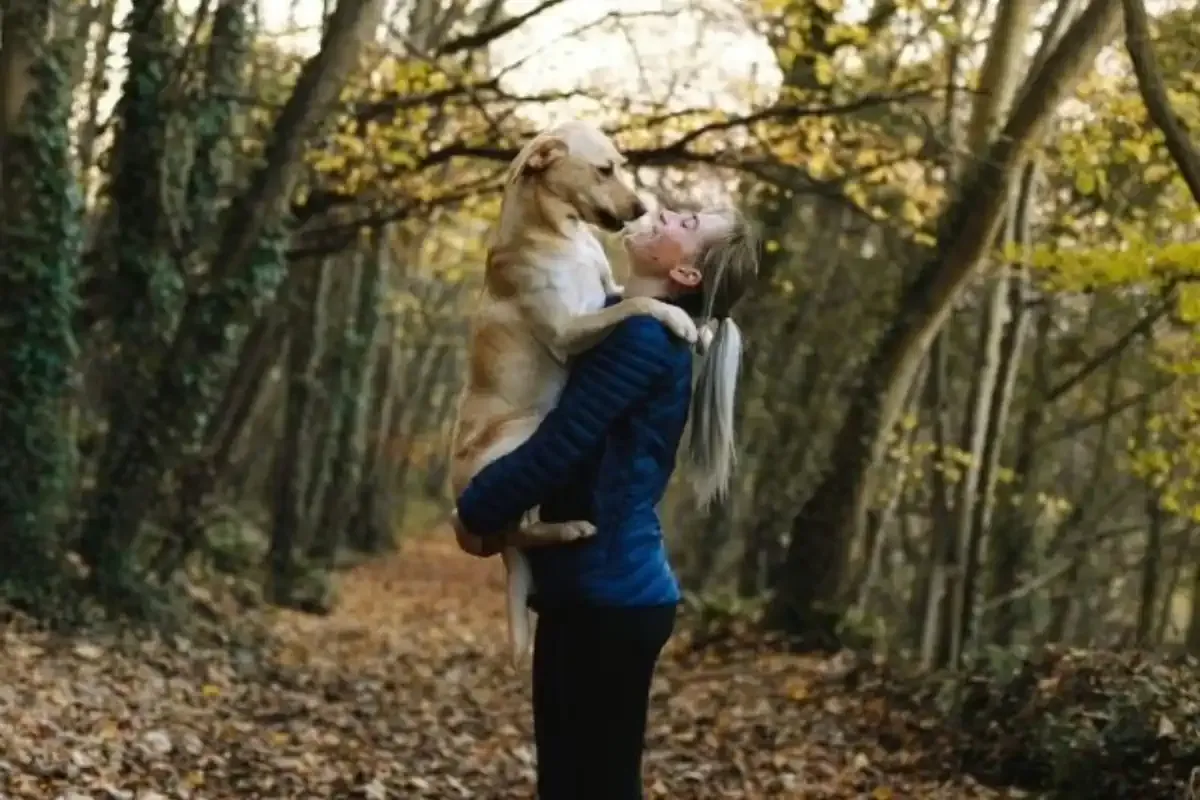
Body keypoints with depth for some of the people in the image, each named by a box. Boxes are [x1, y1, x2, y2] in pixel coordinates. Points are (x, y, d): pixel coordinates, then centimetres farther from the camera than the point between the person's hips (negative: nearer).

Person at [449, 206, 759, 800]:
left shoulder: (644, 335, -16)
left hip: (608, 597, -9)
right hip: (589, 592, 9)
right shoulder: (633, 325, 13)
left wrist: (475, 510, -3)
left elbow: (559, 445, -18)